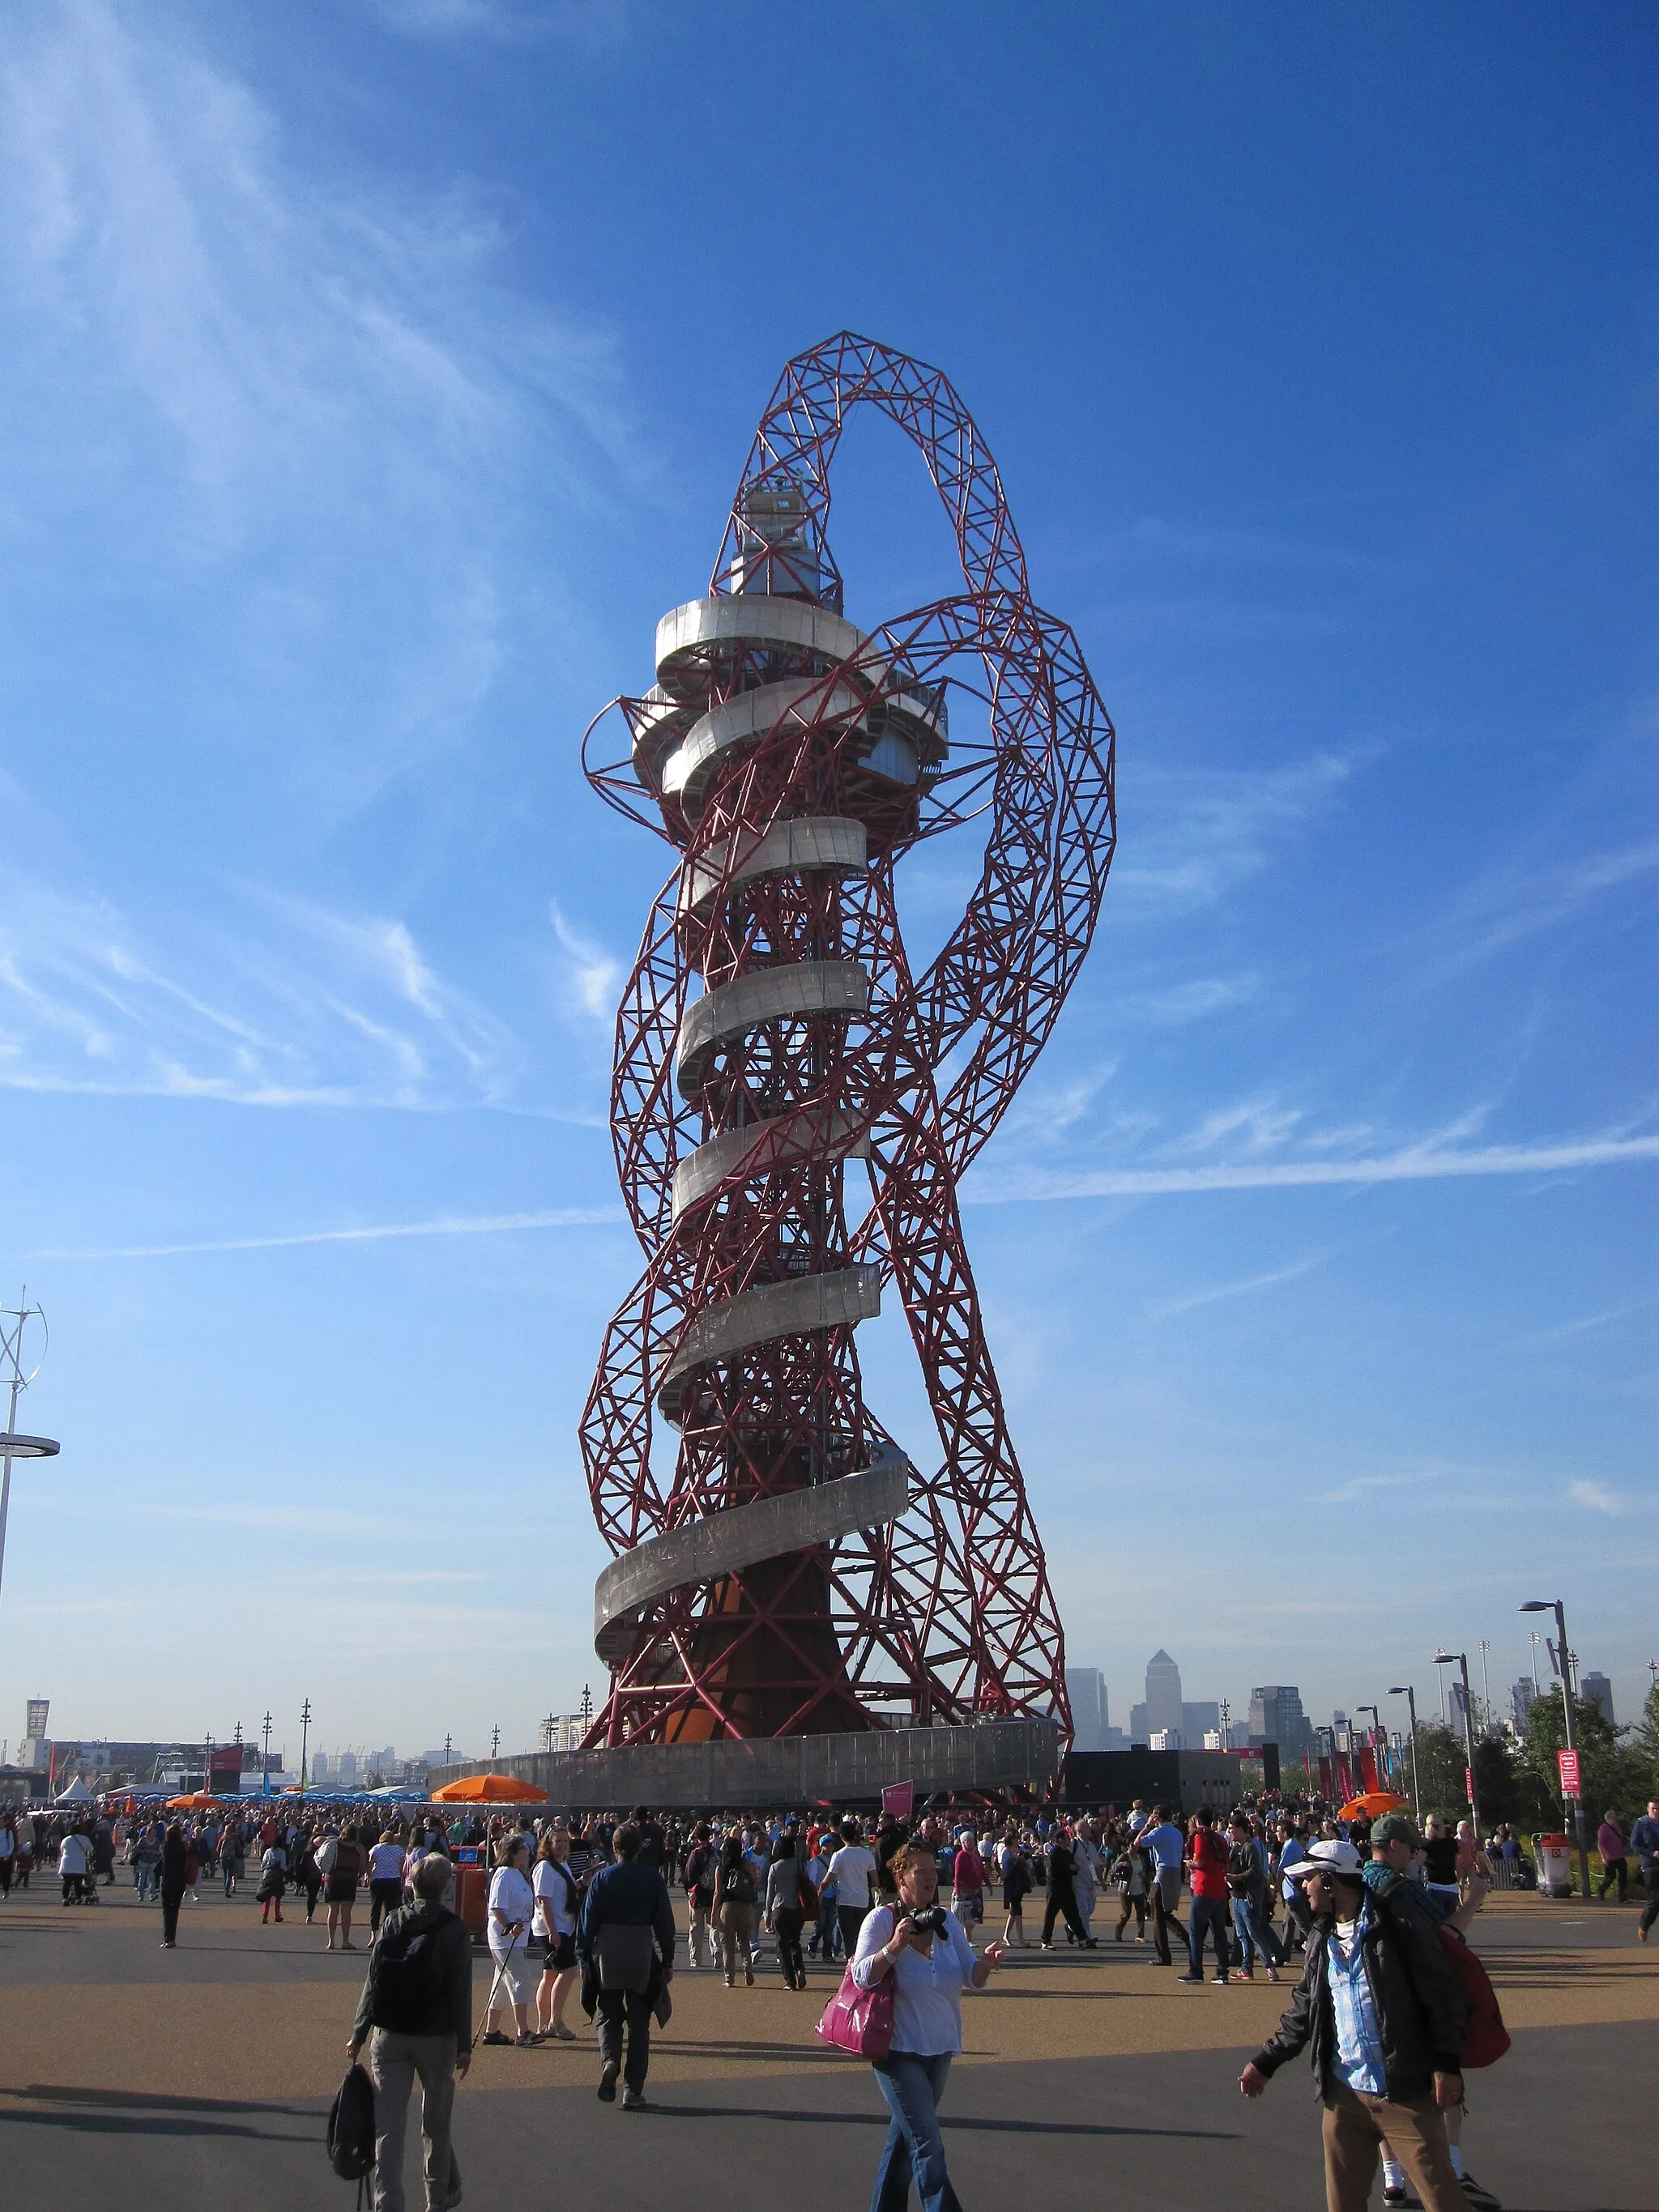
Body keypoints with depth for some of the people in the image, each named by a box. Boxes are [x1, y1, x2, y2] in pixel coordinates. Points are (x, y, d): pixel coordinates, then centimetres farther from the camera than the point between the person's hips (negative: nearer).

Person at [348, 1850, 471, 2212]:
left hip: (389, 2036, 1)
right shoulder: (454, 1930, -9)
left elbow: (373, 1981, -2)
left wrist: (359, 2033, 4)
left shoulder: (392, 1922, -2)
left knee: (388, 2125, 3)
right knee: (435, 2123, 16)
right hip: (436, 2037, -1)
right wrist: (464, 2044, -6)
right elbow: (460, 1991, -11)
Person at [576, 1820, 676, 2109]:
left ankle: (609, 2061, -14)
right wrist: (668, 1960, 9)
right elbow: (665, 1922, 3)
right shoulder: (654, 1879, 0)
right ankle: (633, 2092, 7)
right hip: (642, 1953, 0)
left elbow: (588, 1921, -1)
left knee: (609, 2018, 14)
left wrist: (584, 1958, 5)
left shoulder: (601, 1879, -2)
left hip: (607, 1954, 0)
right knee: (639, 2024, 9)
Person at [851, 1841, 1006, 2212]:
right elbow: (862, 1977, -18)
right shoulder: (882, 1919, -11)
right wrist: (894, 1947, -32)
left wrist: (986, 1963, -20)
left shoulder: (947, 1922, 4)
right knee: (928, 2146, -11)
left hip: (940, 2047, 6)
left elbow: (972, 1979, 2)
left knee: (904, 2135, 18)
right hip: (899, 2047, -6)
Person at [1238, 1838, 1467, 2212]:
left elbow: (1443, 1997, -9)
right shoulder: (1321, 1939, 13)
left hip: (1406, 2093, -7)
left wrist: (1447, 2065, -15)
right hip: (1344, 2095, 7)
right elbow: (1304, 2010, 20)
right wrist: (1266, 2062, 19)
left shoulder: (1398, 1925, -9)